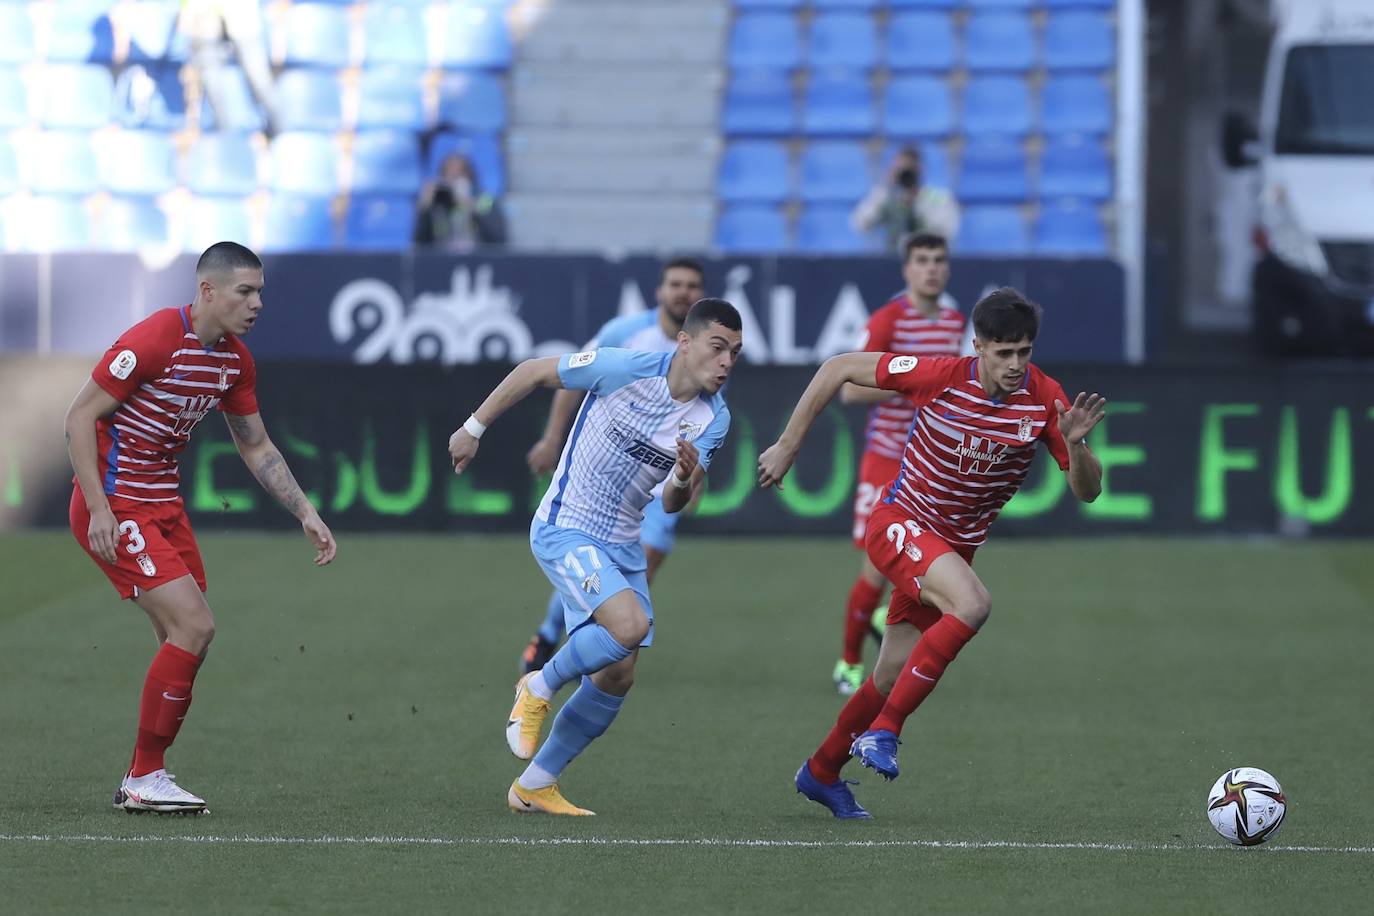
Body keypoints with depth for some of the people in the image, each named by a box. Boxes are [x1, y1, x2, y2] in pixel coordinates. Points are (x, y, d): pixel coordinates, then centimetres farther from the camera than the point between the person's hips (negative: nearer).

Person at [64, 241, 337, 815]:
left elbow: (256, 448, 17)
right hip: (116, 505, -9)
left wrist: (305, 514, 9)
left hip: (163, 504, 9)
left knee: (188, 639, 5)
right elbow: (79, 418, -17)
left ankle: (142, 780, 15)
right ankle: (144, 780, -7)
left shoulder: (235, 360, 5)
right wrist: (99, 509, -22)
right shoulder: (153, 341, -20)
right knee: (193, 625, -16)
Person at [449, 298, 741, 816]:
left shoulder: (713, 419, -4)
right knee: (631, 624, -28)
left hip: (622, 545, 7)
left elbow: (671, 505, -5)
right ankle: (539, 689, -1)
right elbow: (534, 371, -7)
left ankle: (534, 786, 21)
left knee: (617, 677, 5)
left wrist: (682, 481, -29)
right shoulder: (626, 369, -20)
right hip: (565, 531, -7)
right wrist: (475, 428, -1)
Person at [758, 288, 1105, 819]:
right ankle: (882, 732, -26)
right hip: (900, 523, -5)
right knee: (972, 604, -33)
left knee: (894, 676, 11)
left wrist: (1074, 444, -29)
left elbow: (1087, 491, -7)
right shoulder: (940, 376, -20)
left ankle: (821, 773, 33)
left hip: (954, 548, 5)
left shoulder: (1044, 400, -10)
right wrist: (787, 448, -6)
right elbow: (838, 369, -10)